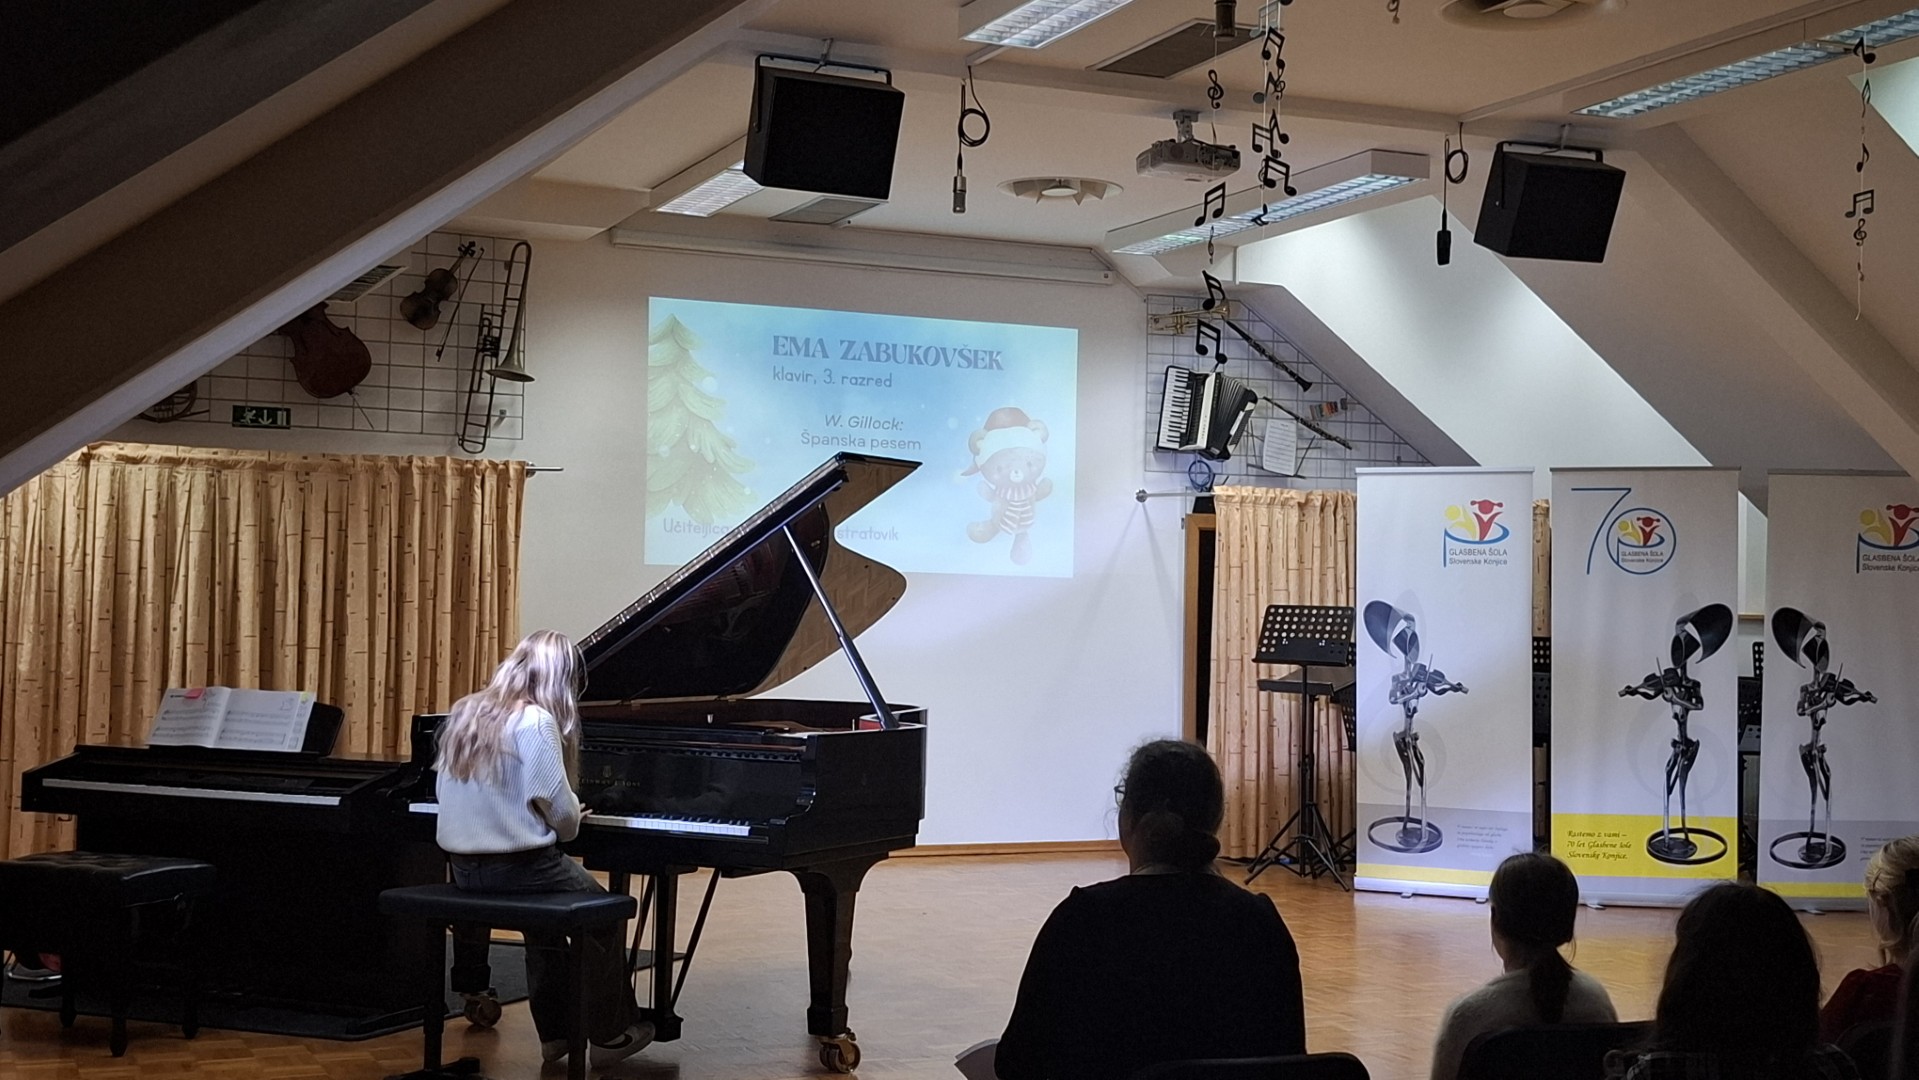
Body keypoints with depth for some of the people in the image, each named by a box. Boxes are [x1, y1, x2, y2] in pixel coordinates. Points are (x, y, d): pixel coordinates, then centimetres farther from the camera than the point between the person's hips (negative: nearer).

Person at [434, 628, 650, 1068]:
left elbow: (486, 798, 11)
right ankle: (609, 1036, 22)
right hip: (518, 867, -7)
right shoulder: (536, 722, -16)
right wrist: (572, 824, 6)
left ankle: (555, 1032, 35)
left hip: (465, 868, 7)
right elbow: (560, 809, -17)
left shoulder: (463, 713, 6)